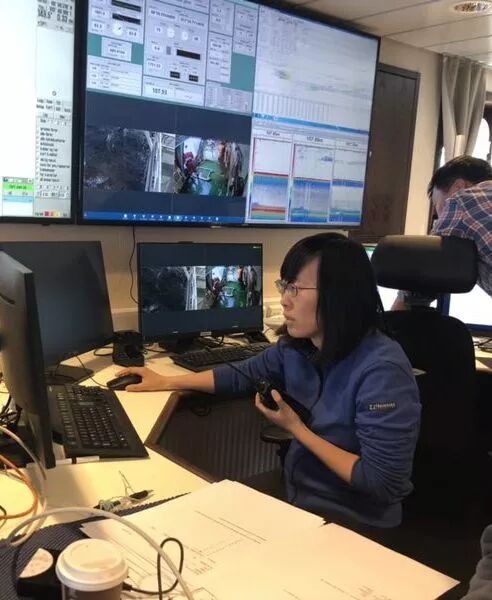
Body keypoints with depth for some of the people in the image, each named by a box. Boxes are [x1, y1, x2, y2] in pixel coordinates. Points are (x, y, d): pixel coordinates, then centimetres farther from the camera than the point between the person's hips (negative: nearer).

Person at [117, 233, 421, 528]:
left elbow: (382, 483, -27)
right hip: (296, 496, 6)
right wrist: (167, 382, 12)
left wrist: (295, 427, -22)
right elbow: (243, 375, 13)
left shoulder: (381, 371, -29)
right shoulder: (297, 346, -5)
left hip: (352, 525, -6)